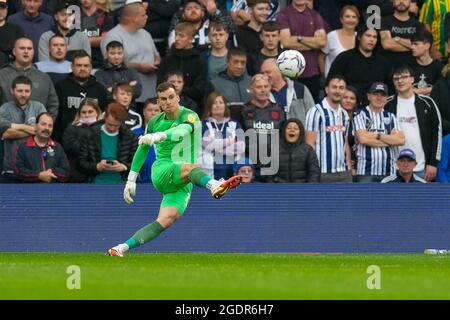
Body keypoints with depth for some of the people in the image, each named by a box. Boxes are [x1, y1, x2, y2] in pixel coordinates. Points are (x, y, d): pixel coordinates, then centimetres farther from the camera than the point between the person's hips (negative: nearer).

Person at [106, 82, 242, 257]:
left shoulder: (189, 116, -3)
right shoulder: (155, 122, 12)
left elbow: (183, 130, -28)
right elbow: (142, 149, 26)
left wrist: (160, 136, -47)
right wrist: (131, 180, 23)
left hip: (183, 184, 0)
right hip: (161, 172, 0)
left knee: (165, 221, -20)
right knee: (190, 168, -35)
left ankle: (121, 249, -19)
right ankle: (214, 186, -69)